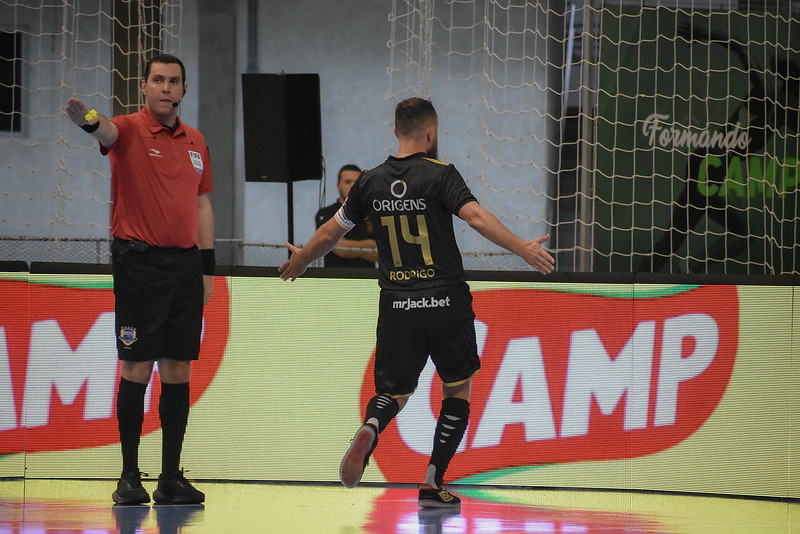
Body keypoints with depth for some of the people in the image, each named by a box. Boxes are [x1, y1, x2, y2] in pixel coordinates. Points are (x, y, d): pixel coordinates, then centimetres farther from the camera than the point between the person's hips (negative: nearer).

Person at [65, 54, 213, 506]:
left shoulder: (196, 142, 14)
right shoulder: (130, 130, -4)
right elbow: (108, 133, -27)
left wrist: (208, 267, 12)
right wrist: (90, 121, -52)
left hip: (185, 265, 5)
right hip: (139, 261, -5)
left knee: (179, 371, 6)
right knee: (137, 369, -4)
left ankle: (172, 477, 11)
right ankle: (130, 476, 2)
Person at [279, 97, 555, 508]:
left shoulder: (371, 181, 6)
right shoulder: (440, 175, -6)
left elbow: (332, 231, 16)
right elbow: (476, 216, -20)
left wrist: (301, 259, 33)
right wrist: (523, 248, -21)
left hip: (396, 304, 3)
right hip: (446, 300, -3)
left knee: (393, 393, 15)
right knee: (458, 389, 14)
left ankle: (370, 428, -21)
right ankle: (432, 485, 8)